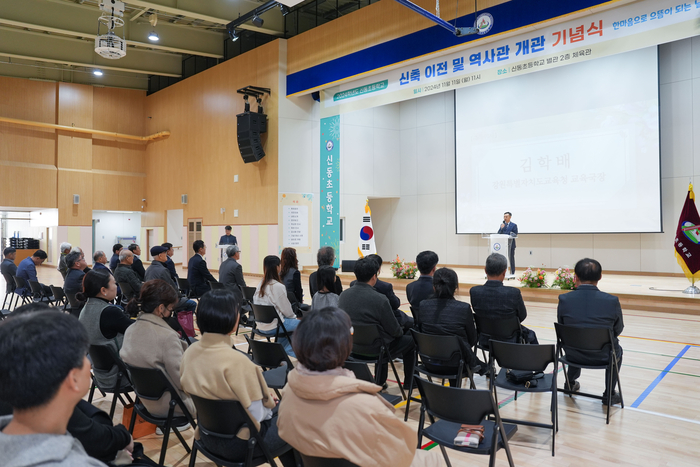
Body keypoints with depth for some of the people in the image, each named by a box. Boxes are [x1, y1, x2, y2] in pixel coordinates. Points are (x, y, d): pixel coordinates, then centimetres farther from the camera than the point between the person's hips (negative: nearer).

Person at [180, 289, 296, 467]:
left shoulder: (191, 351, -6)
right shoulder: (236, 361, -29)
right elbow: (256, 414, -23)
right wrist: (269, 403, -1)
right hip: (238, 443, -8)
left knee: (279, 409, 24)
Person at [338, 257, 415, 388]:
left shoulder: (343, 295, -8)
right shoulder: (380, 299, -26)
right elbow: (395, 331, -15)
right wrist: (401, 331, 10)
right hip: (374, 348, -6)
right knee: (410, 340, 19)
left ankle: (380, 381, 44)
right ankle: (409, 381, 34)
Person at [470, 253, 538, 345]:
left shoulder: (474, 292, -20)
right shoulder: (514, 293, -27)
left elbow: (477, 312, -3)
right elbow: (522, 316, -9)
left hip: (485, 341, 3)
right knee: (530, 334, 30)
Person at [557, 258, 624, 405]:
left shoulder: (564, 299, -18)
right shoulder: (612, 301, -19)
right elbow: (618, 330, -2)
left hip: (573, 355, 2)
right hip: (602, 357, -1)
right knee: (617, 350, 34)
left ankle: (571, 383, 52)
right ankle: (609, 394, 33)